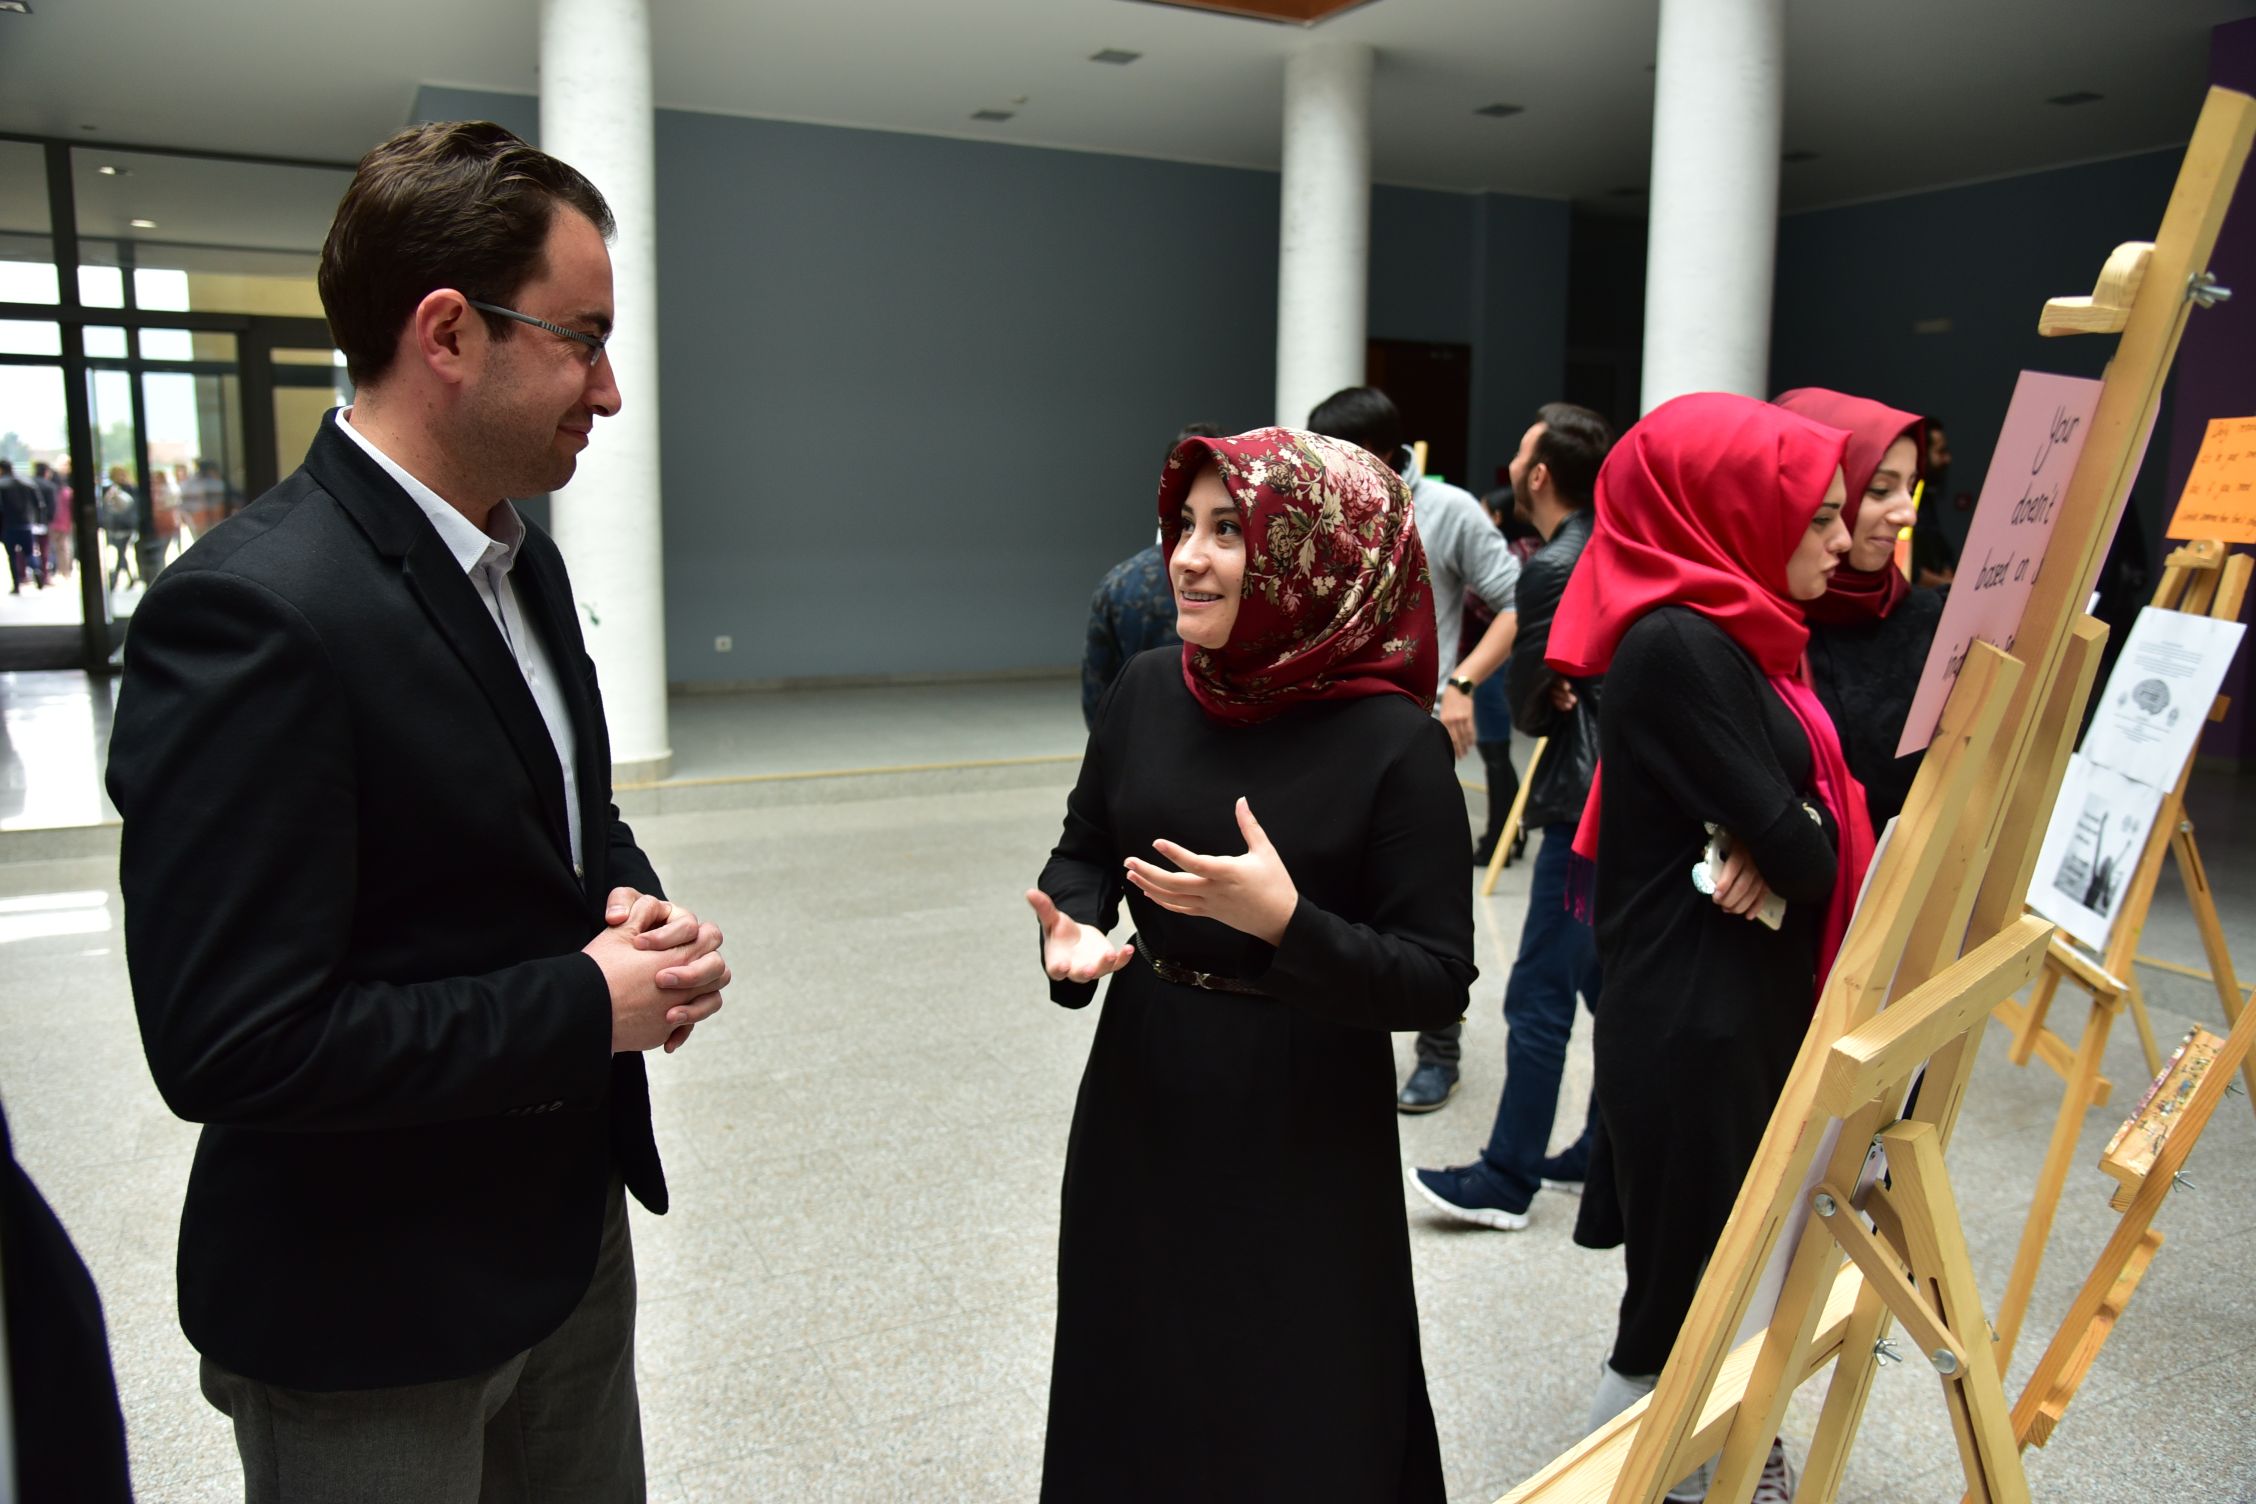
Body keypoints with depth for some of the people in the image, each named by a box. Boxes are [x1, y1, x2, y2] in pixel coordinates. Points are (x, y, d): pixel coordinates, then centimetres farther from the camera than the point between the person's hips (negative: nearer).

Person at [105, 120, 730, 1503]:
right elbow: (231, 1046, -27)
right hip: (367, 1309, -8)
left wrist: (629, 901, -5)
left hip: (571, 1223, 8)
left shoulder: (521, 561, 3)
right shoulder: (251, 613, -25)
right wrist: (586, 1006, -20)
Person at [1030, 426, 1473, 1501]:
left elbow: (1437, 980, -17)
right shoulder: (1147, 693, -4)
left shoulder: (1395, 743, -18)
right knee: (1134, 1392, 23)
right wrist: (1071, 930, -12)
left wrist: (1287, 923, -32)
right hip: (1141, 1120, 5)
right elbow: (1083, 850, 10)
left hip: (1304, 1144, -4)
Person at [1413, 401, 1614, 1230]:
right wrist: (1557, 695, -3)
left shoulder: (1553, 569, -17)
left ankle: (1507, 1179, 6)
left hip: (1586, 805, -10)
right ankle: (1605, 1151, 29)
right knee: (1604, 979, 18)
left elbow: (1526, 703, -11)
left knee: (1539, 996, -3)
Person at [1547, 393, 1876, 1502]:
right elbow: (1794, 846, -22)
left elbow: (1812, 799, 6)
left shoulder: (1737, 632, 9)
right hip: (1696, 1014, -9)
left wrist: (1780, 841, -15)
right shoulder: (1677, 644, -21)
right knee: (1694, 1281, 5)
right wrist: (1800, 849, 0)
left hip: (1749, 1000, 9)